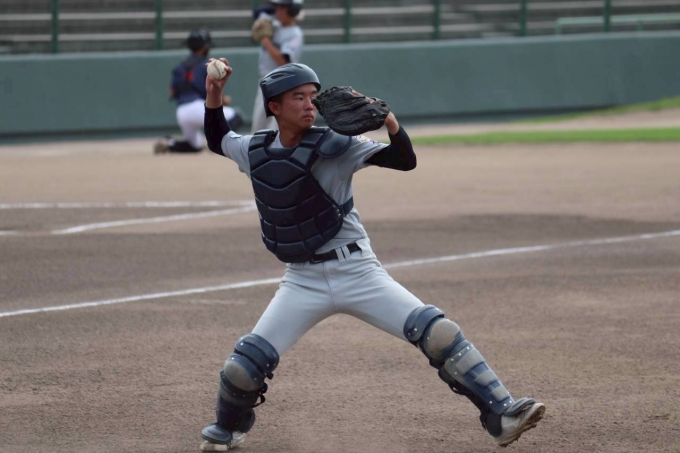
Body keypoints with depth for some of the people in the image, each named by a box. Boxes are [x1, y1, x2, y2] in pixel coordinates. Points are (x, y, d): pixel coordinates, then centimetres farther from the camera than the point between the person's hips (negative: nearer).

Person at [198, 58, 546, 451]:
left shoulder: (334, 146, -9)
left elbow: (406, 161, -14)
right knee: (244, 366, -7)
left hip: (358, 272, -2)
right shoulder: (255, 151, 2)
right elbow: (218, 142, 24)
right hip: (303, 283, 3)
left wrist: (391, 124, -32)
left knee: (438, 333, -17)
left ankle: (501, 414, -12)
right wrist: (214, 98, 8)